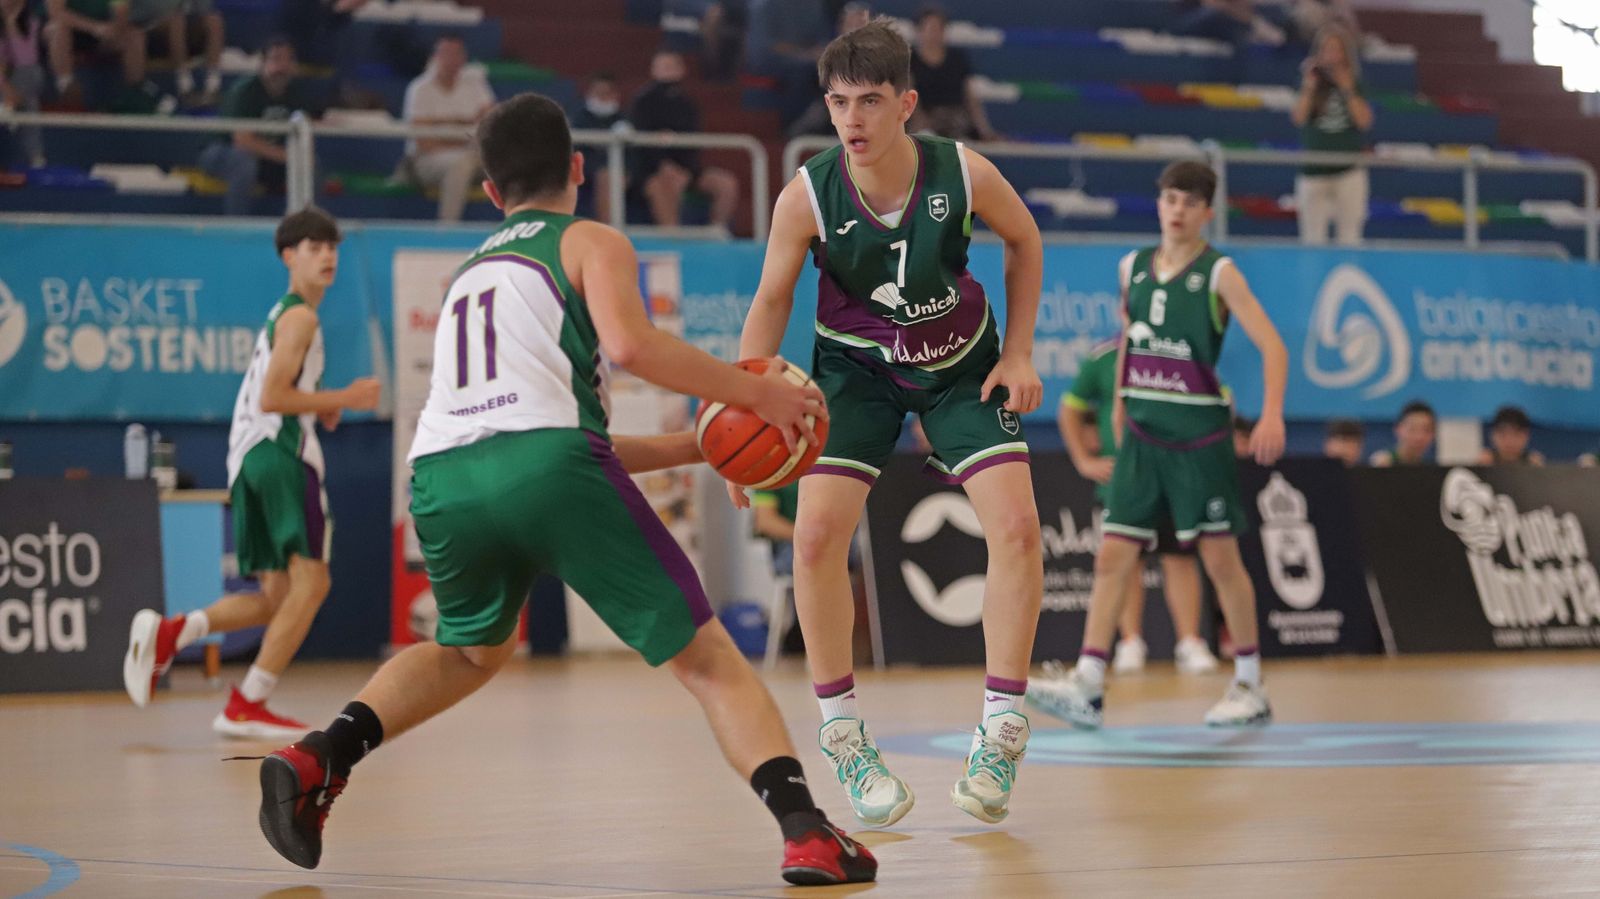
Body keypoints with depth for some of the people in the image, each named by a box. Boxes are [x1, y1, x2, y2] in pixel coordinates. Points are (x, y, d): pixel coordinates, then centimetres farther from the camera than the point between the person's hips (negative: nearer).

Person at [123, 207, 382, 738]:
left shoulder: (280, 316, 25)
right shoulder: (300, 316, -6)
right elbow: (272, 397, -16)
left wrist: (319, 409, 16)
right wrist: (344, 399, -12)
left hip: (249, 456, 10)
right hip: (283, 453, -10)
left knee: (276, 598, 11)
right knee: (310, 582, -10)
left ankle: (168, 632, -5)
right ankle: (246, 707, -15)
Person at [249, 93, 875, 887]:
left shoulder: (468, 275, 36)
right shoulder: (590, 243, 17)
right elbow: (628, 344, -6)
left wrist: (693, 445, 37)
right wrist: (756, 392, 4)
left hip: (441, 477, 5)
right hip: (545, 468, -5)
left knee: (472, 649, 34)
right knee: (707, 658, 4)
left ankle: (318, 759, 17)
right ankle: (804, 829, -12)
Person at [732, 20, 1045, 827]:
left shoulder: (965, 174, -25)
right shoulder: (807, 197, -25)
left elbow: (1025, 243, -3)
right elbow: (771, 301, -10)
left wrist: (1018, 352, -6)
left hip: (961, 365, 0)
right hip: (856, 366, 0)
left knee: (1016, 525, -14)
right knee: (817, 533, -16)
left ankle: (1000, 734, -1)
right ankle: (843, 738, 1)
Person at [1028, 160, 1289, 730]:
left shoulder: (1219, 274, -7)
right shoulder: (1134, 268, 9)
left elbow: (1272, 345, -14)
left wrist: (1272, 415, -27)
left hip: (1198, 433, -5)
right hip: (1142, 433, 5)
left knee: (1220, 557, 0)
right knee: (1113, 556, -3)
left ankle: (1251, 687, 11)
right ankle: (1087, 686, -7)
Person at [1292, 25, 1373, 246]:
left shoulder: (1356, 85, 3)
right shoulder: (1311, 83, 1)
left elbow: (1364, 121, -9)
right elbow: (1299, 117, -11)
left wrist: (1347, 90, -12)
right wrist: (1309, 87, -16)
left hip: (1349, 169, 0)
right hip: (1314, 170, 0)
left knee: (1349, 236, 2)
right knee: (1312, 238, 0)